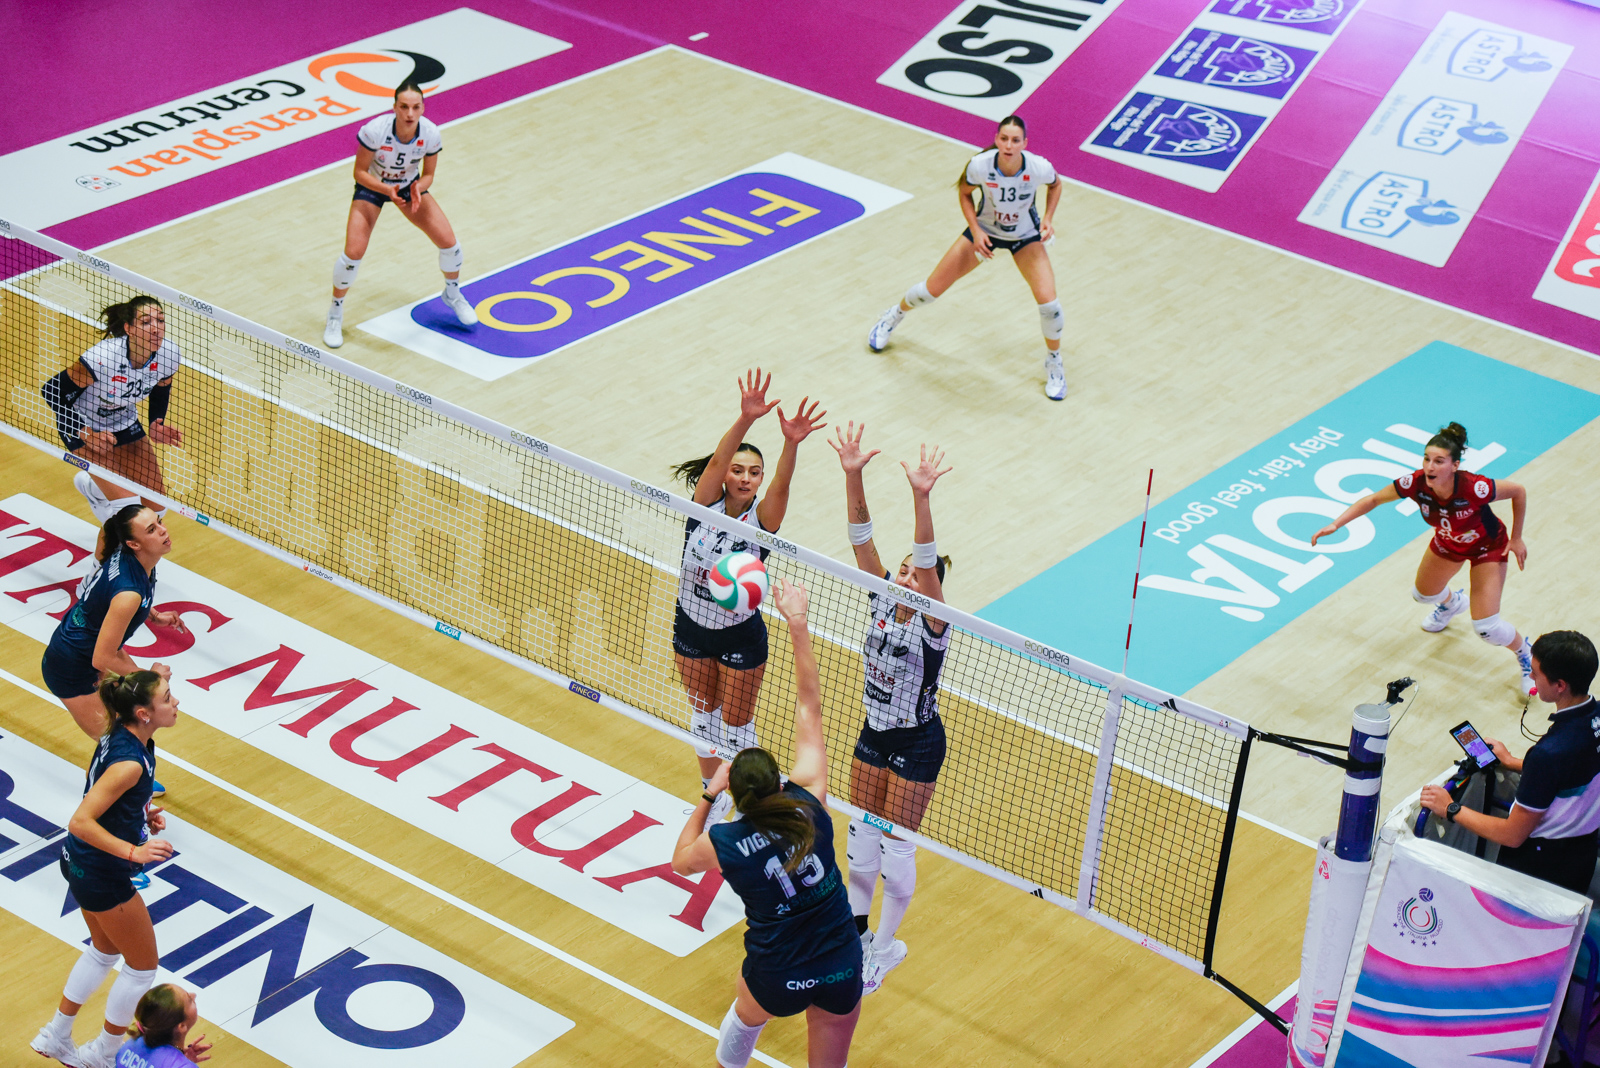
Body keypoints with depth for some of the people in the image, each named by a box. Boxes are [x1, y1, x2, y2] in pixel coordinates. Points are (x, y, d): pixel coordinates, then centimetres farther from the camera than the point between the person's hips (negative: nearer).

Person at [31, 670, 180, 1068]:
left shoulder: (121, 736, -4)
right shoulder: (129, 762, -32)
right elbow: (80, 822, -32)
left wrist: (142, 815, 4)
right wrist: (134, 852, -36)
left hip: (81, 861, 9)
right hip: (102, 875, -9)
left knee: (105, 950, 29)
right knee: (143, 965, 11)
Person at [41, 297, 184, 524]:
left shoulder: (170, 354, -21)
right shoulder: (102, 358, -37)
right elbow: (52, 390, -25)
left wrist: (156, 425, -11)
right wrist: (86, 433, -27)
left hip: (125, 423, 6)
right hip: (84, 426, -6)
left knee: (156, 506, 7)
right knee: (128, 506, -21)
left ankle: (90, 486, 34)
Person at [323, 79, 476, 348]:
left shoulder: (431, 134, -26)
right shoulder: (375, 131, -35)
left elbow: (428, 174, -10)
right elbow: (360, 172, -21)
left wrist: (418, 190, -32)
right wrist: (387, 189, -37)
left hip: (410, 186, 3)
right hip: (371, 185, -3)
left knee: (449, 242, -5)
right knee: (353, 253, -16)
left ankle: (453, 294, 29)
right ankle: (335, 314, 10)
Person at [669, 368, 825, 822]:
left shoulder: (762, 518, -19)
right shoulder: (706, 503, -16)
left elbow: (781, 484, -39)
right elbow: (718, 459, -33)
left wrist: (791, 444, -60)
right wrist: (745, 420, -52)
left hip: (741, 637, -2)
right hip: (691, 628, 3)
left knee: (737, 724, 10)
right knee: (703, 712, 21)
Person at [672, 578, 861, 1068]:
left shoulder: (724, 843, -16)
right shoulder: (807, 804, -16)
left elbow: (681, 861, 11)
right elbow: (809, 707, -9)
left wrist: (708, 796, 11)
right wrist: (797, 624, -6)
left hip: (778, 980, 0)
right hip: (841, 972, 0)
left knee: (747, 1013, 34)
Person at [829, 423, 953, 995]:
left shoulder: (931, 623, -22)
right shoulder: (882, 599, -7)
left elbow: (928, 561, -39)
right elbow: (862, 539, -15)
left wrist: (921, 498, -54)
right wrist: (852, 475, -29)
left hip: (916, 745, -6)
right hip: (874, 734, 6)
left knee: (896, 845, 4)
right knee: (861, 835, 15)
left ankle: (886, 946, 22)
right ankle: (856, 927, 34)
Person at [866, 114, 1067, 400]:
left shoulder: (1040, 167, -31)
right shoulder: (980, 165, -31)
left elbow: (1055, 185, -4)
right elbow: (964, 193, -7)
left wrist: (1048, 218, -18)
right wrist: (975, 231, -19)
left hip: (1026, 237, 0)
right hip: (985, 231, 1)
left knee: (1048, 303, -17)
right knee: (932, 290, 5)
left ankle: (1054, 363, 13)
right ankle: (893, 317, 40)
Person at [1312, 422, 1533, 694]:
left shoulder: (1474, 488, -43)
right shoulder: (1416, 483, -33)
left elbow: (1518, 492, -24)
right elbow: (1373, 499, -16)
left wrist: (1516, 538, -15)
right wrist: (1336, 524, -26)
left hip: (1487, 546, -5)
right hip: (1447, 543, 5)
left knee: (1486, 627, -10)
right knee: (1423, 593, 28)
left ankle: (1526, 656, 22)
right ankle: (1452, 603, 66)